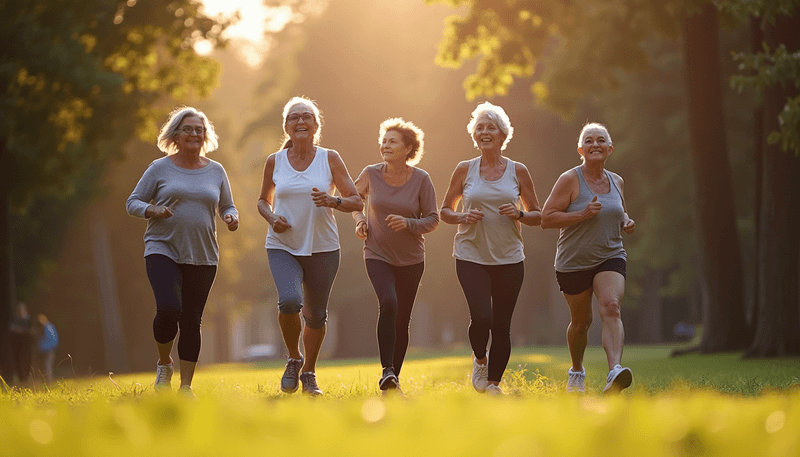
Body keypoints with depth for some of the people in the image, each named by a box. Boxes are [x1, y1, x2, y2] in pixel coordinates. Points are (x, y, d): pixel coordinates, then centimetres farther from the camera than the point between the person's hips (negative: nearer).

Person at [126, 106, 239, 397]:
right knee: (168, 308, -22)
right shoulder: (160, 168, 3)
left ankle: (186, 386, 12)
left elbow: (227, 207, 19)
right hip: (163, 250, -3)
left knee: (191, 320, 2)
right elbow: (133, 202, 6)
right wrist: (152, 211, -15)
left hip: (202, 256, 3)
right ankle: (164, 363, 6)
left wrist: (231, 218, -4)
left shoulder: (216, 171, 11)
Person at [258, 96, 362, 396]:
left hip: (322, 248, 1)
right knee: (289, 301, -24)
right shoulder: (275, 161, 4)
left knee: (316, 314, 6)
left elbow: (357, 202, 2)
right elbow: (264, 200, 18)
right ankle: (293, 360, 2)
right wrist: (272, 218, -4)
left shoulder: (330, 159, 0)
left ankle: (309, 373, 28)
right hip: (283, 246, -1)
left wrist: (333, 201, -19)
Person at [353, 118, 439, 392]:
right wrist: (359, 220, -2)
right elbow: (355, 198, 17)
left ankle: (395, 377, 21)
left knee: (402, 319, 5)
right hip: (378, 255, -1)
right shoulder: (371, 174, -4)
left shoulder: (421, 179, -7)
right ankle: (386, 370, -21)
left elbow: (433, 220, -3)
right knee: (388, 304, -26)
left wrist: (408, 223, -21)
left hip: (411, 259, 1)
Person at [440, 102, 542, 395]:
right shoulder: (465, 170, 4)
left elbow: (537, 216, 11)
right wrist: (462, 217, -9)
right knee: (481, 317, -17)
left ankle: (493, 383, 18)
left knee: (502, 325, 2)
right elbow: (445, 211, 12)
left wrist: (518, 215, -10)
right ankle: (479, 359, 14)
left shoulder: (517, 171, 5)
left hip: (509, 259, 1)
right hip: (471, 257, -1)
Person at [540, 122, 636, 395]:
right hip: (574, 262, -2)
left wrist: (626, 223, 2)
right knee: (581, 321, 10)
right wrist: (583, 214, -24)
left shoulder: (616, 182, 7)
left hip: (610, 258, 2)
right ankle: (577, 372, 39)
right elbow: (546, 219, -14)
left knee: (611, 308, -23)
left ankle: (615, 373, -38)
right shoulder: (570, 180, -9)